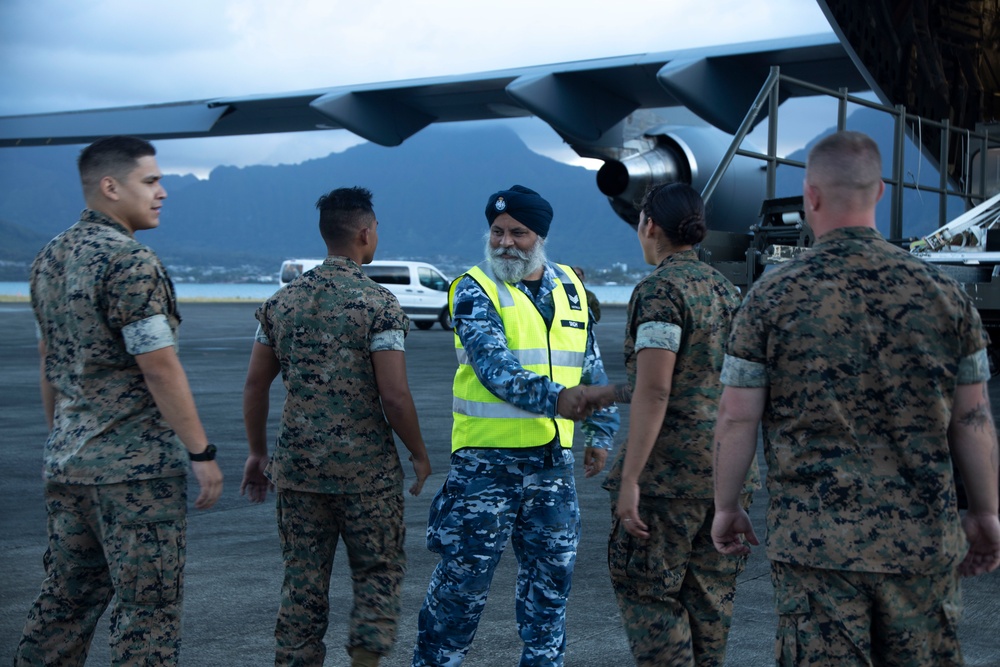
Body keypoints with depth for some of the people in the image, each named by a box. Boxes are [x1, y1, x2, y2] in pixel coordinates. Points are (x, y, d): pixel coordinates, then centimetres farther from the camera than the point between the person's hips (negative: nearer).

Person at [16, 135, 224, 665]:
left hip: (67, 459, 8)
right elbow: (160, 369, -19)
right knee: (148, 606, 0)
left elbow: (49, 364, 15)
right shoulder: (131, 263, -16)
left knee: (67, 594, 15)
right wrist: (202, 453, -13)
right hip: (137, 465, -8)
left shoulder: (49, 258, 10)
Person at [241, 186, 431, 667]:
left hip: (297, 468, 4)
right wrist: (419, 454, 0)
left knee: (303, 582, 10)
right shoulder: (378, 303, -10)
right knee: (378, 575, 11)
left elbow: (255, 384, 8)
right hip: (366, 470, -4)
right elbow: (393, 396, -14)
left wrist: (257, 453, 18)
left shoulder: (282, 301, 6)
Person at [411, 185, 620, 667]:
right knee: (465, 573, 0)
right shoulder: (475, 290, -7)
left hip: (552, 458, 5)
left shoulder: (570, 289, 10)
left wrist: (600, 433, 14)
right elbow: (493, 366, -22)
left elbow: (593, 368, 19)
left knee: (551, 572, 11)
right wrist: (554, 398, -34)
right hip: (487, 458, -5)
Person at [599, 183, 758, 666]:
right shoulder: (725, 289, 13)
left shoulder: (659, 290, -12)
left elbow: (654, 391, -20)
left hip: (669, 468, -8)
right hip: (727, 464, 8)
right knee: (709, 593, 13)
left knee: (648, 592, -1)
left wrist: (629, 479, -20)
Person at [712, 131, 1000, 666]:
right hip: (923, 540, 3)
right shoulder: (941, 291, 0)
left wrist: (726, 507, 10)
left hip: (814, 539, -2)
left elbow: (737, 418, -4)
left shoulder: (774, 296, -6)